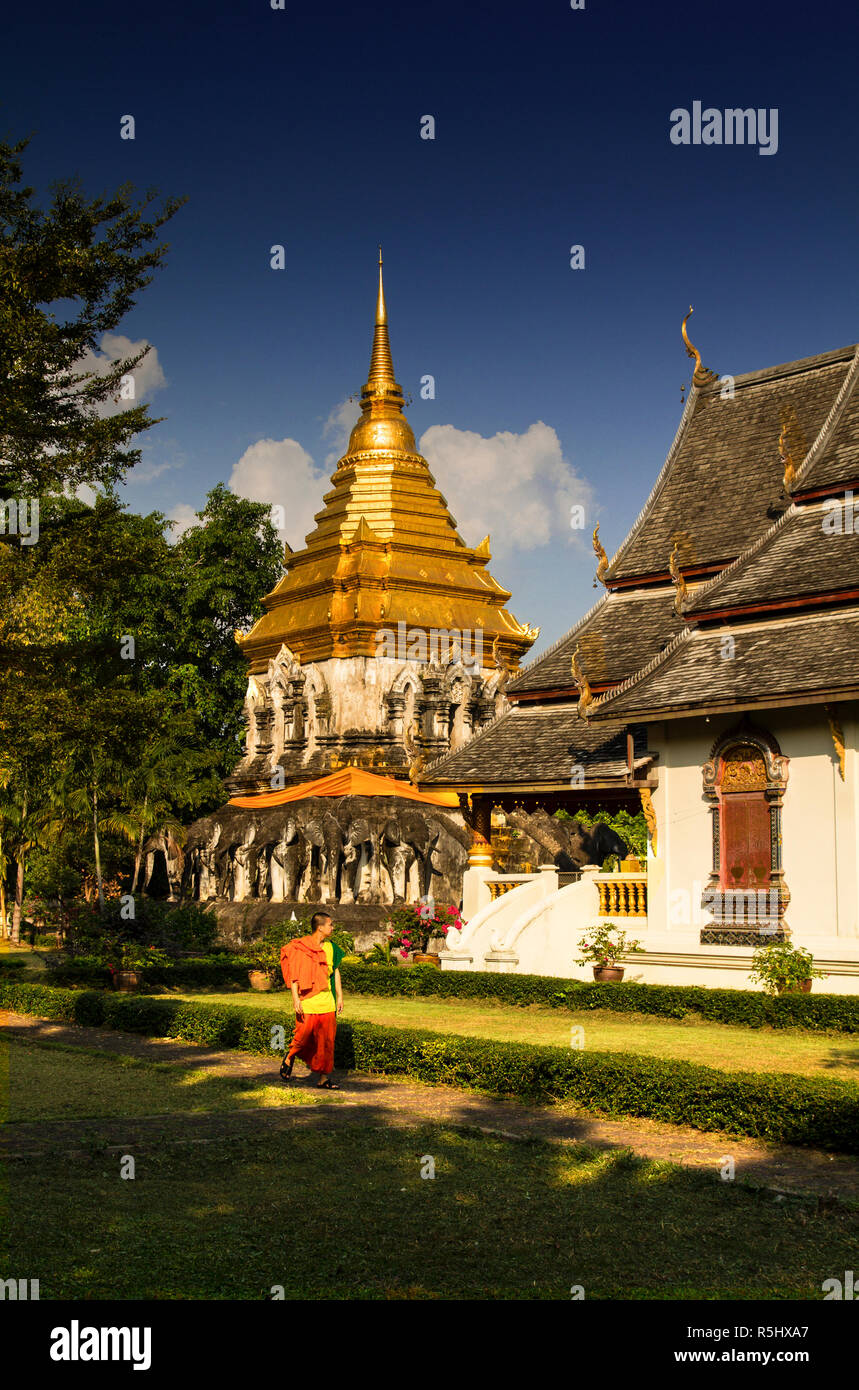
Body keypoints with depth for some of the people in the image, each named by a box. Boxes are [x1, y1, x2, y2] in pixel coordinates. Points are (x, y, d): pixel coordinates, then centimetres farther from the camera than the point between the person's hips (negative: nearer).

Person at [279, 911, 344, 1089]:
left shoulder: (331, 947, 11)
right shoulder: (300, 947, -7)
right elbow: (294, 975, -7)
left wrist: (339, 997, 13)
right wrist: (296, 999, -13)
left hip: (327, 1002, 5)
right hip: (307, 1001, -5)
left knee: (327, 1040, 4)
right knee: (304, 1034, -4)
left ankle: (324, 1078, 12)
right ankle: (289, 1059, 27)